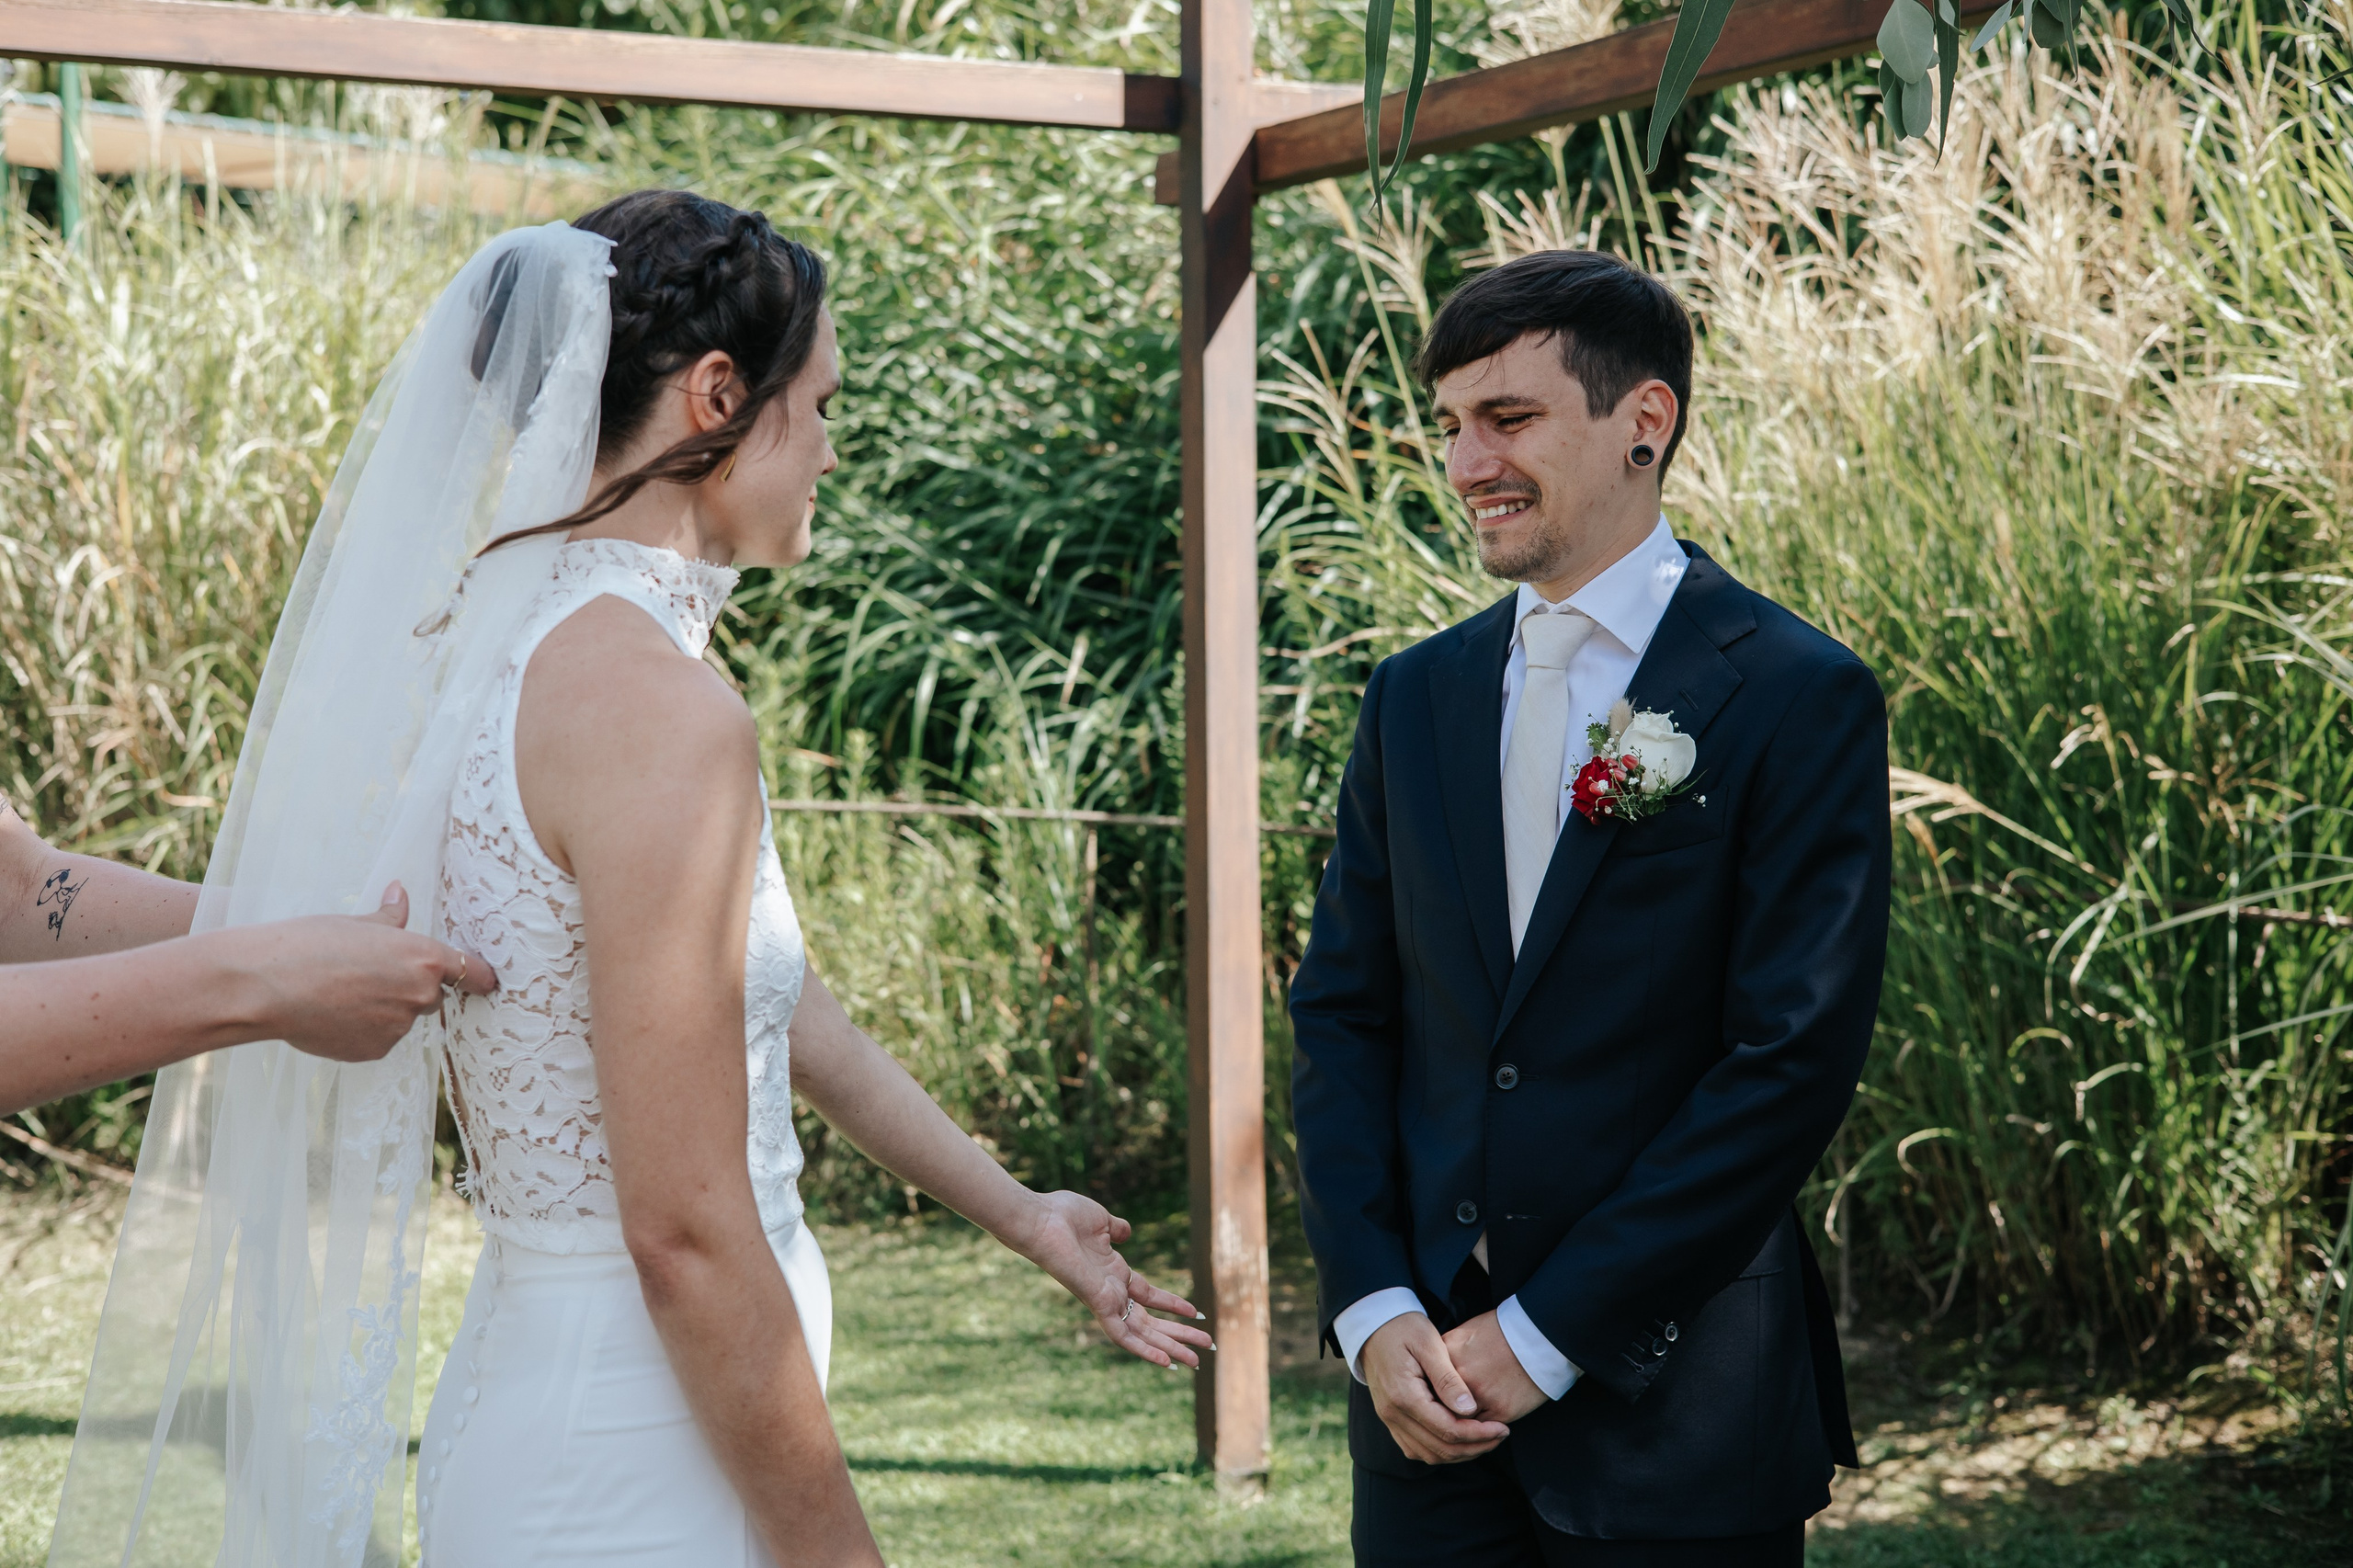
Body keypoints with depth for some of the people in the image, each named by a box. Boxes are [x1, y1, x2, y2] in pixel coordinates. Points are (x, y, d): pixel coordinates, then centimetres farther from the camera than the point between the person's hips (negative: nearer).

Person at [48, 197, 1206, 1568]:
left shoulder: (507, 644, 8)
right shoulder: (659, 710, -21)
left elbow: (769, 1001, 18)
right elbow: (688, 1236, -22)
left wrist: (1022, 1215, 26)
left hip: (519, 1415, 9)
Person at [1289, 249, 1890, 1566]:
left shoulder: (1802, 700, -8)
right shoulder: (1415, 695, 9)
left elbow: (1795, 1060, -13)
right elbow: (1341, 1015, 9)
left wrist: (1544, 1334, -13)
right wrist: (1373, 1310, -4)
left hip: (1676, 1400, -4)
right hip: (1428, 1382, 4)